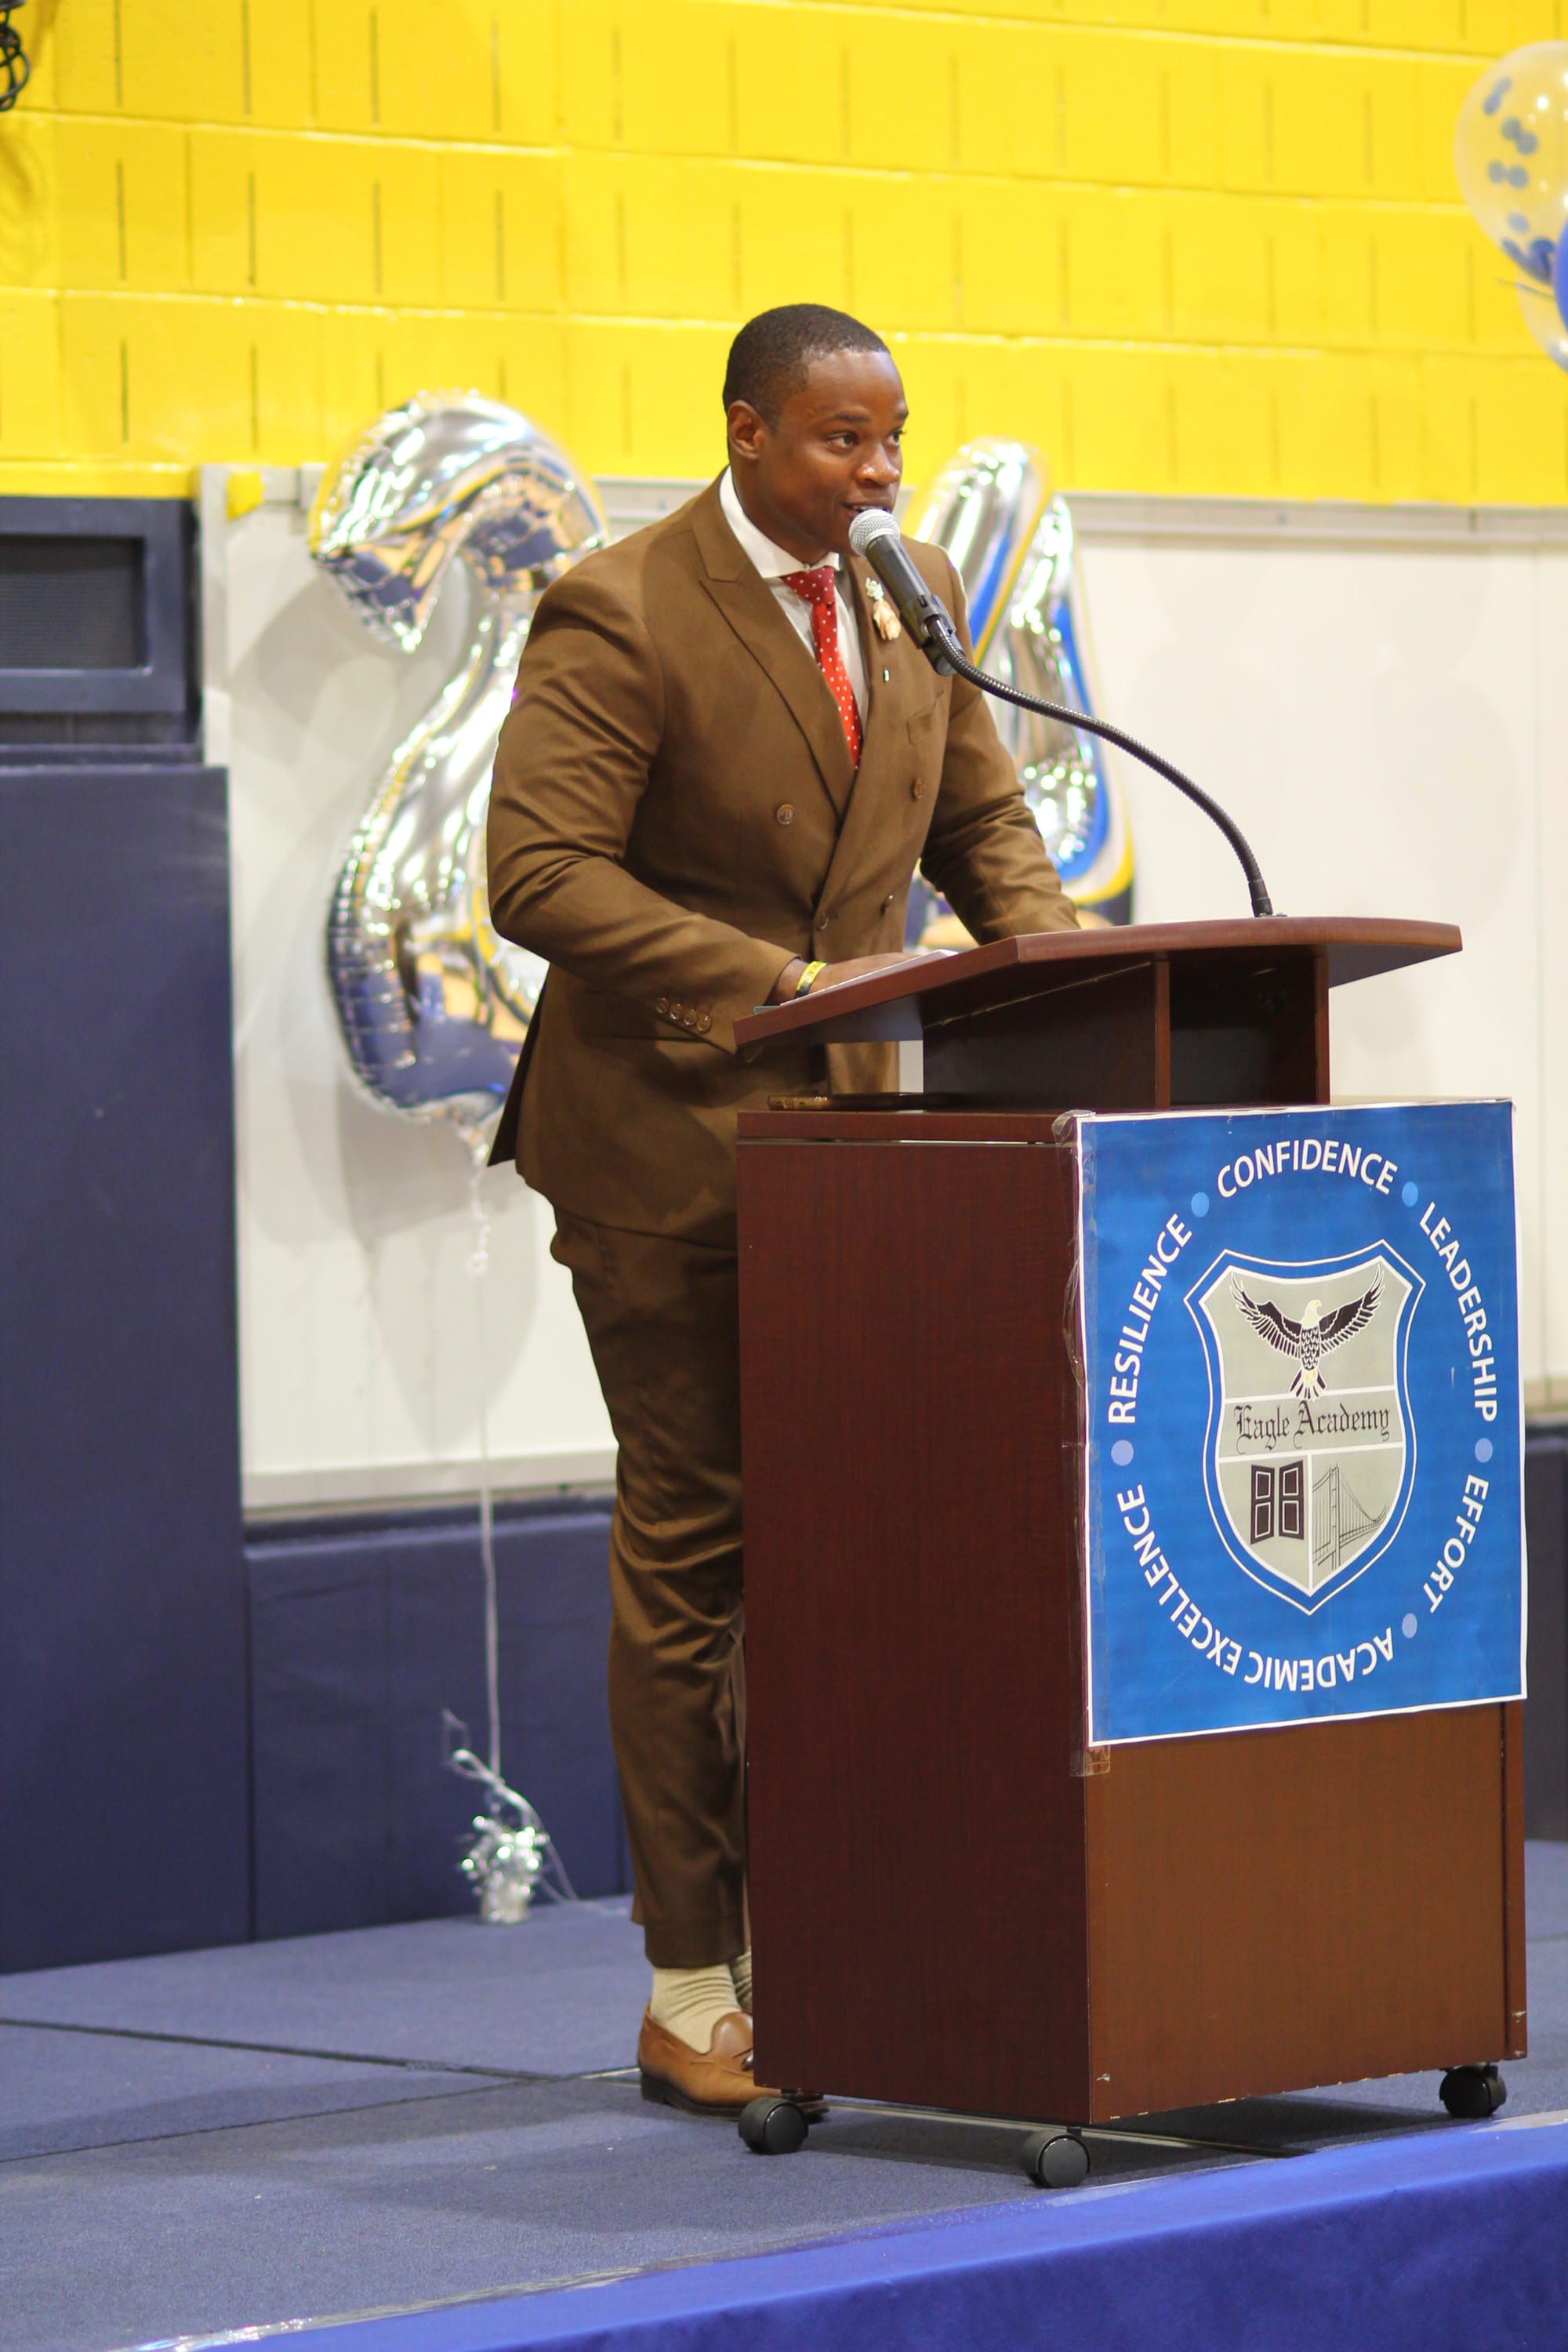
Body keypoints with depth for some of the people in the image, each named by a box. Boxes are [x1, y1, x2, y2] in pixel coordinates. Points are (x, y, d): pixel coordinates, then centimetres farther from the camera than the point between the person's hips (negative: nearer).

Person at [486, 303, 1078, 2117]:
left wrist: (1049, 948, -6)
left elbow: (979, 820, 15)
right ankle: (691, 1992, 7)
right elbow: (541, 876, -20)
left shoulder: (911, 592, 6)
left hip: (850, 1118, 6)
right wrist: (780, 981, -27)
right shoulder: (619, 618, -14)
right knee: (694, 1544, -1)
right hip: (672, 1136, -6)